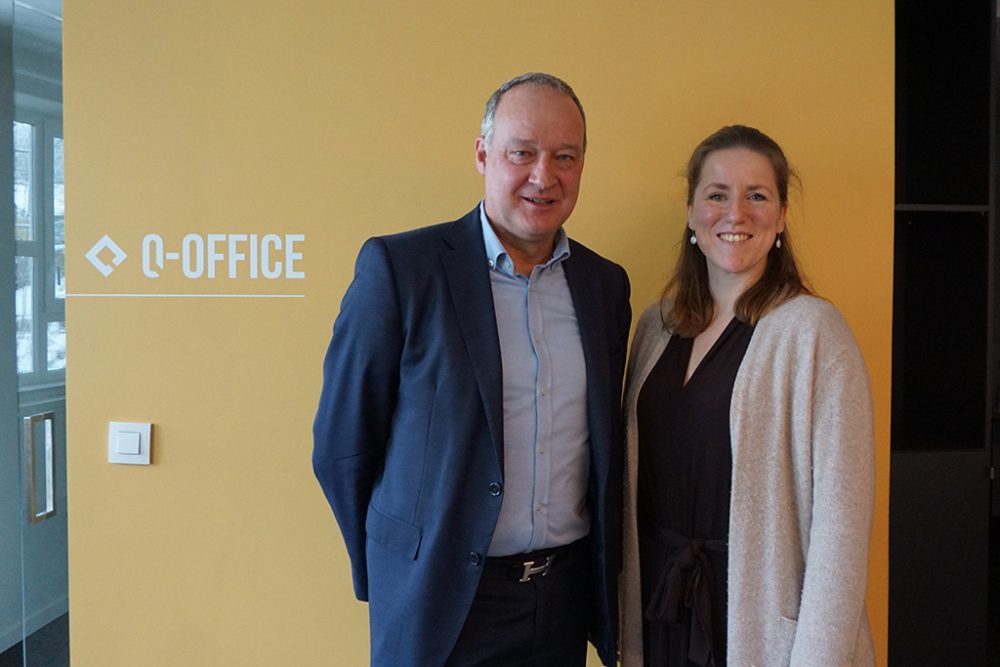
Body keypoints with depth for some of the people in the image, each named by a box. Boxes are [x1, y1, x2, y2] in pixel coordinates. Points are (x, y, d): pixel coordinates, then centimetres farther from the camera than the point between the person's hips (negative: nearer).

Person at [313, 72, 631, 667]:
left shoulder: (606, 283, 3)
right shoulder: (398, 267, -12)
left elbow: (607, 447, 11)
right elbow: (343, 444, -7)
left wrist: (604, 584, 11)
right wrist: (386, 573, 1)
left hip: (566, 595, 4)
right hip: (438, 598, -4)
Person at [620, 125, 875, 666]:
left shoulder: (814, 331, -14)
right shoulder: (658, 325, 3)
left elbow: (841, 515, -16)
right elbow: (636, 477, 8)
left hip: (761, 618, -5)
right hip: (659, 607, 5)